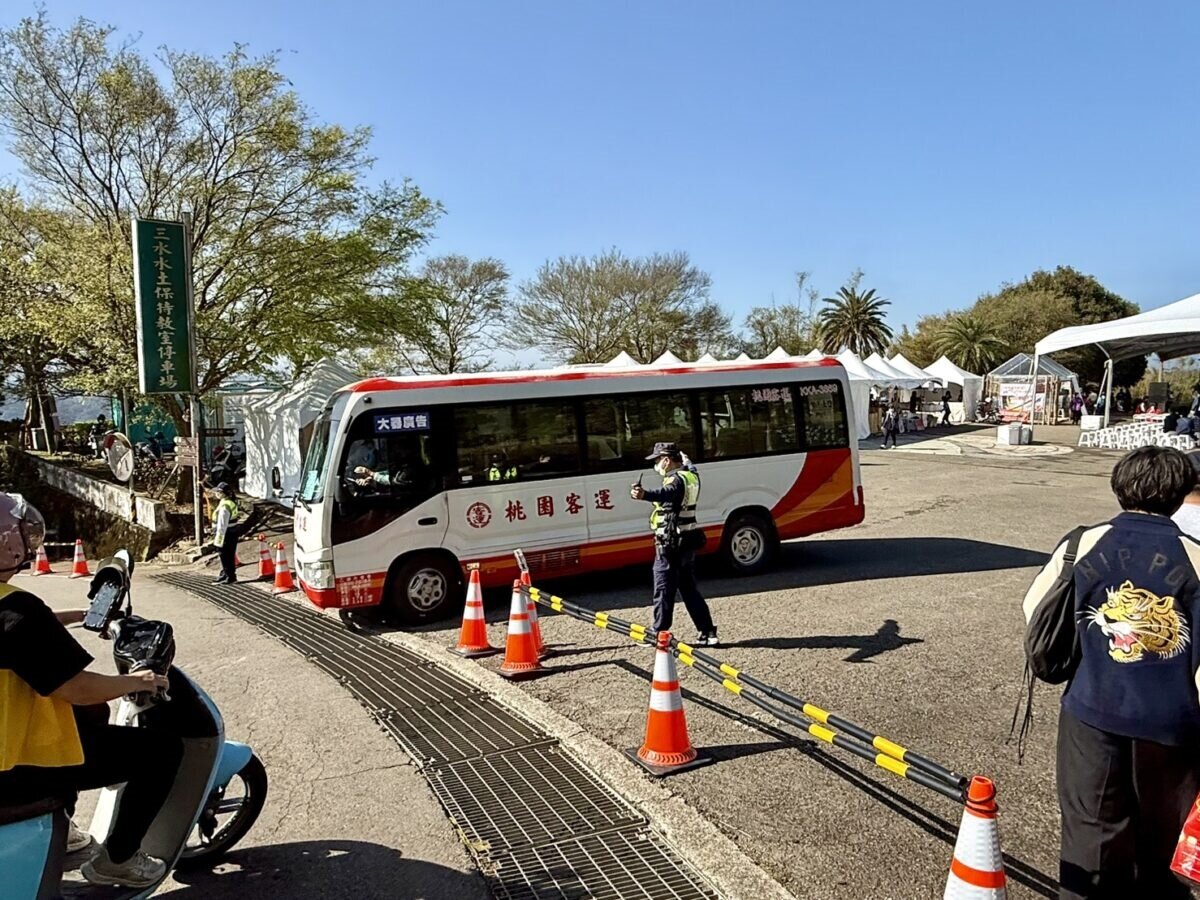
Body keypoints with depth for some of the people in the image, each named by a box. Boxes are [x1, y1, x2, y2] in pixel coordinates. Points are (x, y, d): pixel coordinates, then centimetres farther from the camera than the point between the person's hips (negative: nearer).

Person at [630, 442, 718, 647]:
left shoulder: (676, 480, -18)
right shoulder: (690, 475, 10)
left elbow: (665, 493, -42)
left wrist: (644, 494, -60)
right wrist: (682, 456, 55)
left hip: (671, 544, -9)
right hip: (687, 542, 9)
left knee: (664, 591, -1)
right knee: (689, 589, 16)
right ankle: (708, 633, 15)